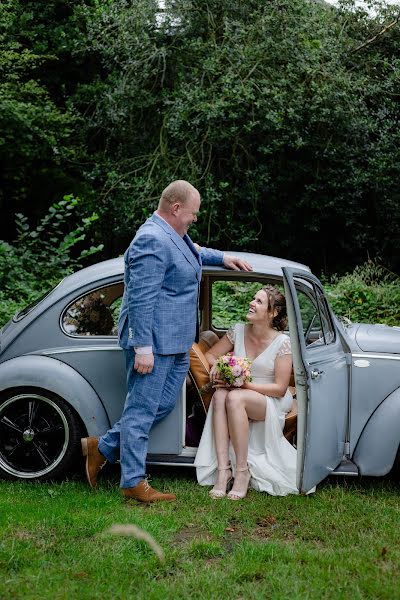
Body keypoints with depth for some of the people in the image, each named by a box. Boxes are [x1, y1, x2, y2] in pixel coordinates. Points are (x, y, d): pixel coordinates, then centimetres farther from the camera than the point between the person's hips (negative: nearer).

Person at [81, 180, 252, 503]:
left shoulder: (174, 234, 13)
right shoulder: (153, 241, -19)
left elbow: (193, 252, 40)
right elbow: (141, 299, -24)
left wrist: (222, 257, 32)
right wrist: (143, 348, -26)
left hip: (176, 342, 11)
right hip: (153, 342, -11)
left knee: (164, 404, 15)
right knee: (143, 409, -1)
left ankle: (102, 447, 23)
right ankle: (133, 482, 8)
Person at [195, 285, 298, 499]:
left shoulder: (282, 342, -10)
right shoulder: (238, 331, 2)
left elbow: (280, 388, -11)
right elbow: (210, 355, 12)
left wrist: (244, 384, -20)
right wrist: (216, 366, -12)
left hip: (270, 404, -4)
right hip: (241, 398, 4)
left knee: (234, 397, -36)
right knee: (220, 395, -32)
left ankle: (242, 471, -30)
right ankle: (222, 470, -37)